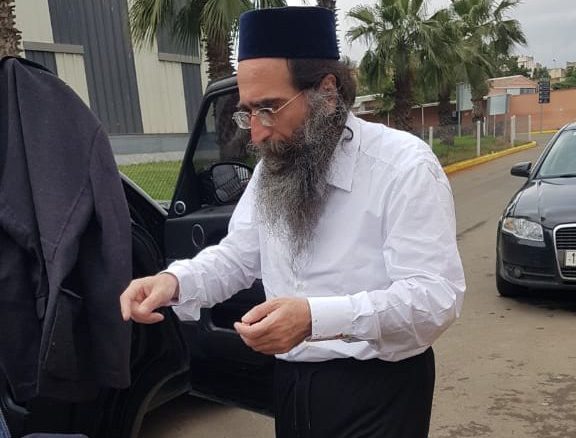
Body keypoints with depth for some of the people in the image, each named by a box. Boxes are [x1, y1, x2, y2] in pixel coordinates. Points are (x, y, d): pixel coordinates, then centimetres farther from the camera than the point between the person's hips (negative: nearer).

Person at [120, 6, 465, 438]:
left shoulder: (404, 166, -18)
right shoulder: (273, 169, 3)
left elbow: (437, 296, -24)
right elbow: (237, 256, 8)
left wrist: (317, 317, -37)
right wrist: (174, 281, -12)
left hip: (378, 393, -6)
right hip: (290, 384, 7)